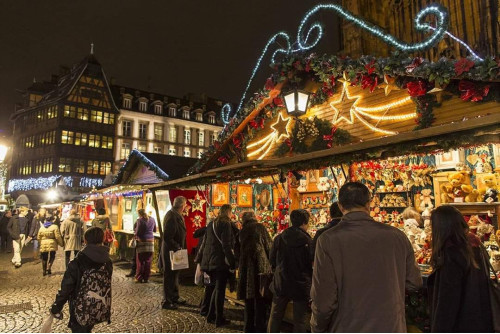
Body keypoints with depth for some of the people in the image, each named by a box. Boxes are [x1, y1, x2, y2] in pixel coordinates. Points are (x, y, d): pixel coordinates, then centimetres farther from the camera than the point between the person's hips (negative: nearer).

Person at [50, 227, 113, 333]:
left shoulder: (77, 263, -20)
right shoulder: (107, 262, -6)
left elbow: (66, 288, -15)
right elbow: (106, 285, 4)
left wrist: (56, 309, -2)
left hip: (81, 310, -5)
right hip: (100, 310, 5)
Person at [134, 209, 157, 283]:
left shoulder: (140, 220, -8)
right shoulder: (152, 219, 7)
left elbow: (138, 232, -10)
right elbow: (155, 230, 19)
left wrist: (135, 235, 11)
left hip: (142, 241, -4)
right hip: (151, 241, 4)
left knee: (140, 261, 6)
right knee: (148, 261, 8)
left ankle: (139, 278, 11)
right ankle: (146, 278, 13)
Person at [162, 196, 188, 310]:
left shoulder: (177, 216, 7)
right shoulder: (171, 217, -24)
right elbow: (167, 237, -27)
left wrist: (179, 247, 9)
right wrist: (177, 248, -19)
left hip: (175, 250, 10)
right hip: (170, 250, -10)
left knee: (175, 274, 20)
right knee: (169, 276, 2)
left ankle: (175, 297, 34)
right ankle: (166, 301, 15)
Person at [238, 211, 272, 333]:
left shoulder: (242, 231, 9)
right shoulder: (260, 227, -2)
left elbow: (239, 250, 13)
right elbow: (269, 247, -2)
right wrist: (271, 264, 8)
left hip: (245, 267, 4)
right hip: (261, 267, -3)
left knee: (249, 300, 13)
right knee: (261, 301, 4)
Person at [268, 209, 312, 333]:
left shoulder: (279, 238, -5)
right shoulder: (307, 241, -15)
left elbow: (272, 261, 4)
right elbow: (312, 264, -7)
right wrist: (308, 278, 11)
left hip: (281, 284, 3)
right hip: (301, 285, -3)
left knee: (275, 316, 18)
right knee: (299, 320, 11)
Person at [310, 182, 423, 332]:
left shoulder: (328, 240, -19)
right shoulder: (397, 236, -9)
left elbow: (323, 300, -18)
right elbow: (414, 282, 4)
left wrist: (317, 329, 0)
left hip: (348, 328, -3)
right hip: (391, 326, 3)